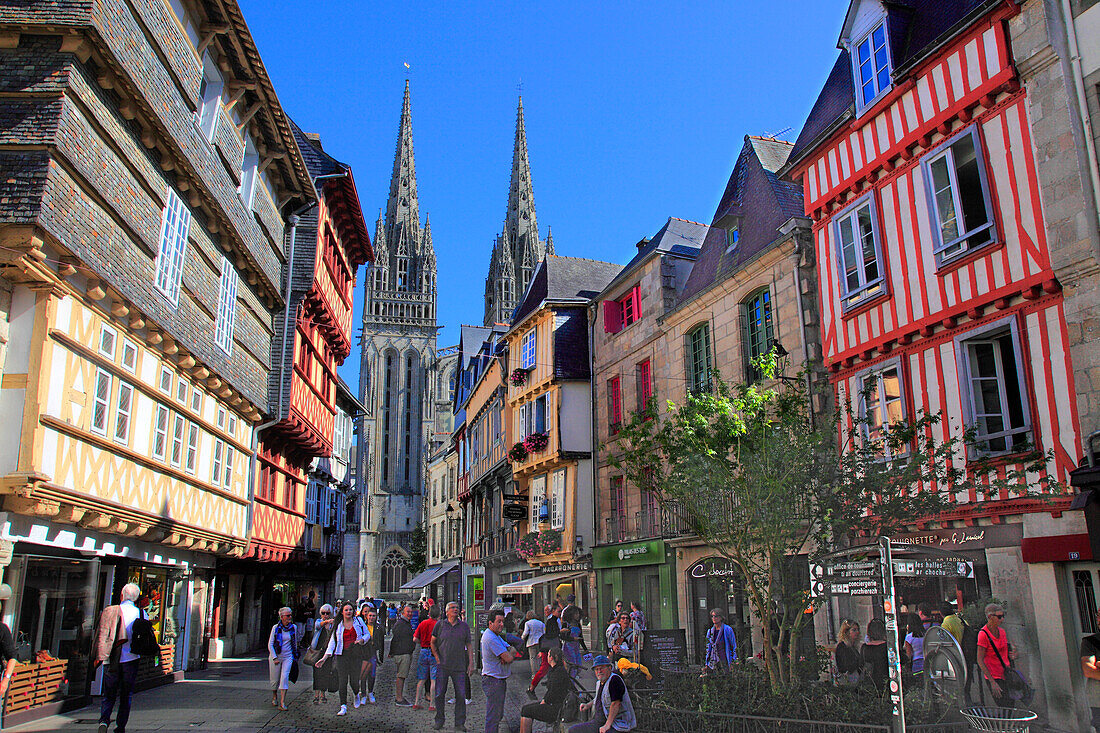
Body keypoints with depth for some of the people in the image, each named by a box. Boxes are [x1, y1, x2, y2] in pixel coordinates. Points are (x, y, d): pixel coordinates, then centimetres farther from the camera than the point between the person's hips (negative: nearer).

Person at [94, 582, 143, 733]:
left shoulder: (109, 611, -6)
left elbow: (101, 635, -5)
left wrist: (98, 657, 3)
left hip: (112, 660, -1)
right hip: (131, 659, 1)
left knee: (109, 695, 10)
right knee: (126, 696, 12)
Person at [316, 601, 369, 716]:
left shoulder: (358, 621, 8)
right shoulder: (338, 625, 9)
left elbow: (367, 634, 14)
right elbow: (332, 642, 7)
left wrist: (362, 640, -8)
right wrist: (325, 657, -1)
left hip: (356, 654, -1)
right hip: (342, 654, 1)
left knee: (354, 680, -3)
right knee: (342, 681, -7)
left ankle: (356, 695, 30)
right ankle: (343, 707, -3)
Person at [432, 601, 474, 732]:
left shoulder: (464, 626, 6)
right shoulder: (440, 625, 2)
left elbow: (469, 645, 9)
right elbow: (433, 642, 11)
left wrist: (471, 663, 2)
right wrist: (437, 659, 2)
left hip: (459, 667, 1)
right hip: (442, 666, -1)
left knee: (461, 695, 0)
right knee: (439, 694, 0)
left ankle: (460, 722, 12)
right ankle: (440, 720, 18)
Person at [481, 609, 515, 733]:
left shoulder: (496, 635, 14)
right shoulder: (490, 638, -21)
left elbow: (510, 649, 11)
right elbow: (508, 658, -24)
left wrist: (508, 655, -11)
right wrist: (512, 655, -1)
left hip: (500, 680, 10)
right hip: (493, 680, -10)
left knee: (498, 715, 18)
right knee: (493, 716, -6)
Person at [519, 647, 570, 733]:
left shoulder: (559, 672, -20)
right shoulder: (553, 670, 12)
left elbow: (554, 693, -21)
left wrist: (544, 702, -8)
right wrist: (544, 700, 6)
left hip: (558, 708, -10)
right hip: (552, 703, 10)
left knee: (527, 711, -9)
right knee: (525, 708, 9)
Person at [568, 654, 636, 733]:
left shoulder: (615, 680, -16)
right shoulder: (600, 682, 13)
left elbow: (615, 704, -24)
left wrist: (607, 725, -25)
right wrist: (588, 705, 18)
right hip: (599, 721, 10)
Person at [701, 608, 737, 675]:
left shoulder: (728, 629, -3)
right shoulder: (710, 631, 13)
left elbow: (734, 646, -1)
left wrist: (733, 662, -8)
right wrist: (706, 664, 15)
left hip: (724, 660, -5)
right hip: (713, 661, 5)